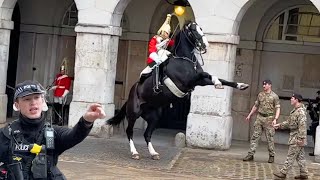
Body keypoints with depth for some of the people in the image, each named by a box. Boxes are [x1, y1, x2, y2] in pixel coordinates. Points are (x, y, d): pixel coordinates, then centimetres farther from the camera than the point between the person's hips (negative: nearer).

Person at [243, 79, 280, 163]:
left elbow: (277, 108, -8)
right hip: (259, 117, 5)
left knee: (270, 138, 0)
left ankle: (271, 156, 11)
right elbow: (256, 106, 20)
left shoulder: (274, 96, -4)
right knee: (255, 136, 1)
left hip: (269, 118, -5)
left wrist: (275, 119, -20)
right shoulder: (260, 94, 11)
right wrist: (250, 115, 18)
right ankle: (250, 154, 2)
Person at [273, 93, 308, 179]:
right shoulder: (294, 110, 13)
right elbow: (289, 122, 24)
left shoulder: (301, 111, -19)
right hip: (294, 136, 10)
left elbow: (302, 125, -23)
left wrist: (301, 138, -25)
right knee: (300, 156, 13)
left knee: (291, 156, -4)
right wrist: (279, 125, 18)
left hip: (297, 138, -10)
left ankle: (283, 172, -1)